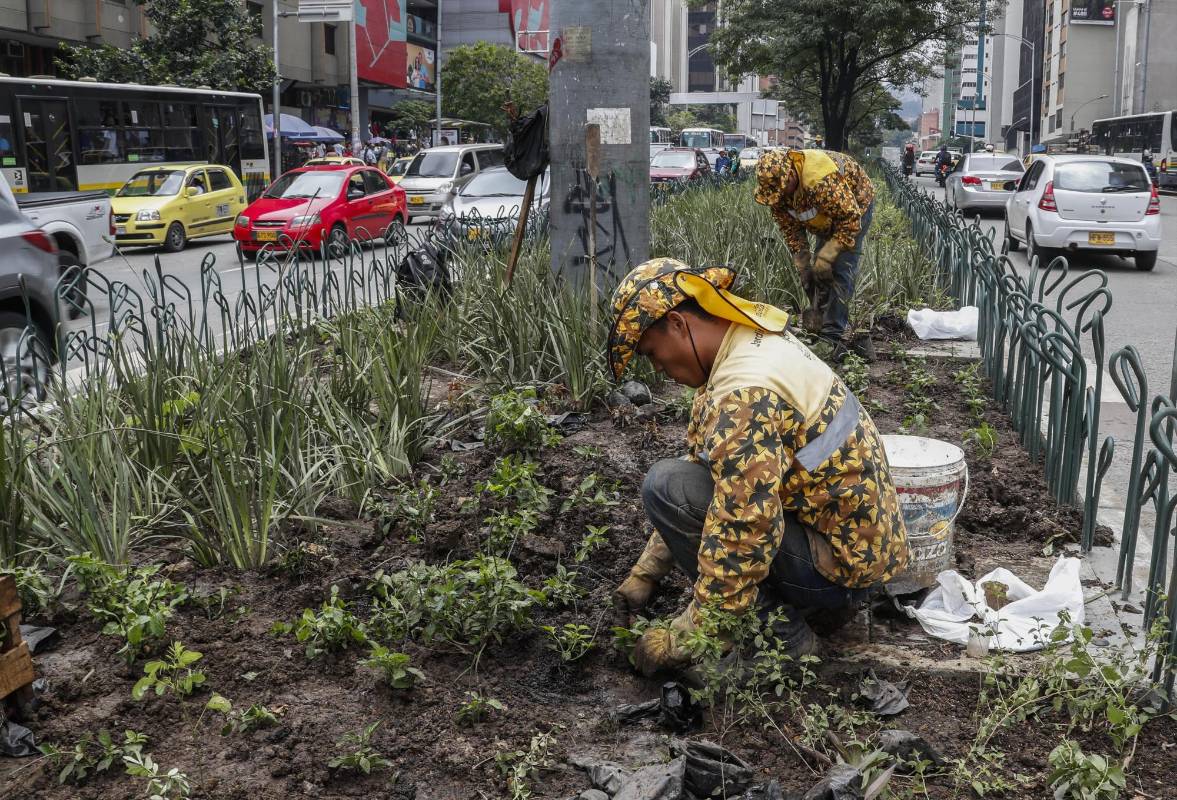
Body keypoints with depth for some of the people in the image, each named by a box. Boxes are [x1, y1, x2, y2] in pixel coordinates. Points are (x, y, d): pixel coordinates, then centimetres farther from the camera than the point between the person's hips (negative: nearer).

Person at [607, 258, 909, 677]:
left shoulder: (745, 394, -26)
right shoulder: (757, 339, 5)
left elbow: (742, 541, -28)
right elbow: (698, 461, 11)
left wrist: (681, 639, -15)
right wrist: (645, 573, 13)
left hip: (840, 569, -10)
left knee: (665, 486, -17)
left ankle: (780, 631, -6)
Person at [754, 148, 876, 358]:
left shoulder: (824, 182, -43)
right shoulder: (775, 187, -19)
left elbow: (851, 220, -35)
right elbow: (790, 227, -8)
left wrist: (826, 256, -32)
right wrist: (803, 265, -11)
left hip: (855, 208, -7)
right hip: (826, 216, 8)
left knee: (840, 271, -18)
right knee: (819, 273, 6)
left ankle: (833, 335, -18)